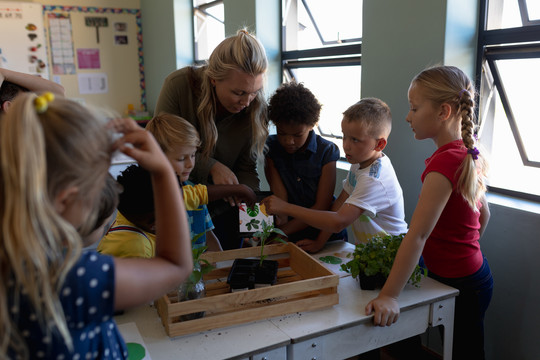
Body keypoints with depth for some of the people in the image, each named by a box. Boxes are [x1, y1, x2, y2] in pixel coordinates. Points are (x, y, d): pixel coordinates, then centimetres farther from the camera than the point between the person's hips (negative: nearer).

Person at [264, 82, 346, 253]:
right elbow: (279, 194, -7)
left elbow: (322, 206, -9)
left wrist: (283, 230, -16)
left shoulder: (326, 152, -7)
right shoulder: (271, 147, 1)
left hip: (325, 234, -2)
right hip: (287, 238, 2)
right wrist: (281, 222, -26)